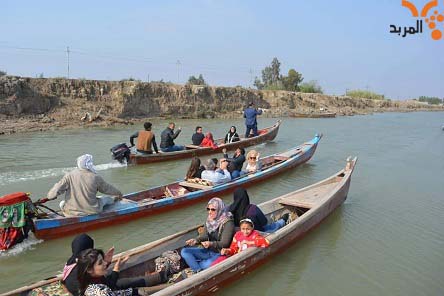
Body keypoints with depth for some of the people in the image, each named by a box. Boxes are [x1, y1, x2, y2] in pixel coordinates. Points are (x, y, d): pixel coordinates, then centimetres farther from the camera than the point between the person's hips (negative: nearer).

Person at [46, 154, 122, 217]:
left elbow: (56, 189, -10)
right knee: (104, 199, 27)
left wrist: (49, 196, 12)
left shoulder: (69, 175, -11)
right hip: (91, 211, 0)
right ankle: (114, 199, 55)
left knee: (62, 203, 30)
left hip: (71, 213, 0)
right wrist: (118, 193, 22)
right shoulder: (95, 177, -13)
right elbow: (107, 188, 3)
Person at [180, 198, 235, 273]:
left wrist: (211, 244, -36)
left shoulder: (228, 223, -17)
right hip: (208, 251, 7)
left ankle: (193, 264, -6)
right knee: (184, 251, -7)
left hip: (220, 253, -7)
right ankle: (199, 271, -22)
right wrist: (195, 240, -15)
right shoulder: (209, 220, 5)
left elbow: (225, 244, -20)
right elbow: (204, 235, 6)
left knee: (208, 264, -37)